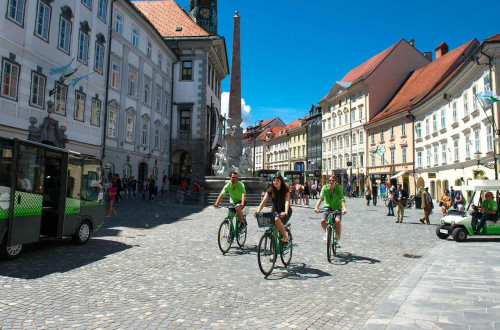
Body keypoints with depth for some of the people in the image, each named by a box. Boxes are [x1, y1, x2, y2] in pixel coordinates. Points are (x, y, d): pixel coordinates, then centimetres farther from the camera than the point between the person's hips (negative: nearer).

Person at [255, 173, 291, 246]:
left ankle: (285, 238, -16)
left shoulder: (285, 190, -13)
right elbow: (264, 201, -15)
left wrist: (285, 212, -46)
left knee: (277, 220, -34)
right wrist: (258, 211, -31)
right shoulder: (270, 190, -6)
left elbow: (287, 201, -27)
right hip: (275, 211, 4)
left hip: (284, 212, -3)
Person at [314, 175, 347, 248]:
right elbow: (321, 198, -17)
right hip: (327, 207, 2)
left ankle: (338, 240, -12)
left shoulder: (339, 188, -10)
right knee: (323, 221, -23)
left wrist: (344, 208, -39)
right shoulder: (325, 187, -6)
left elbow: (342, 199, -22)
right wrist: (316, 207, -32)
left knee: (338, 220, -29)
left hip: (337, 208, -2)